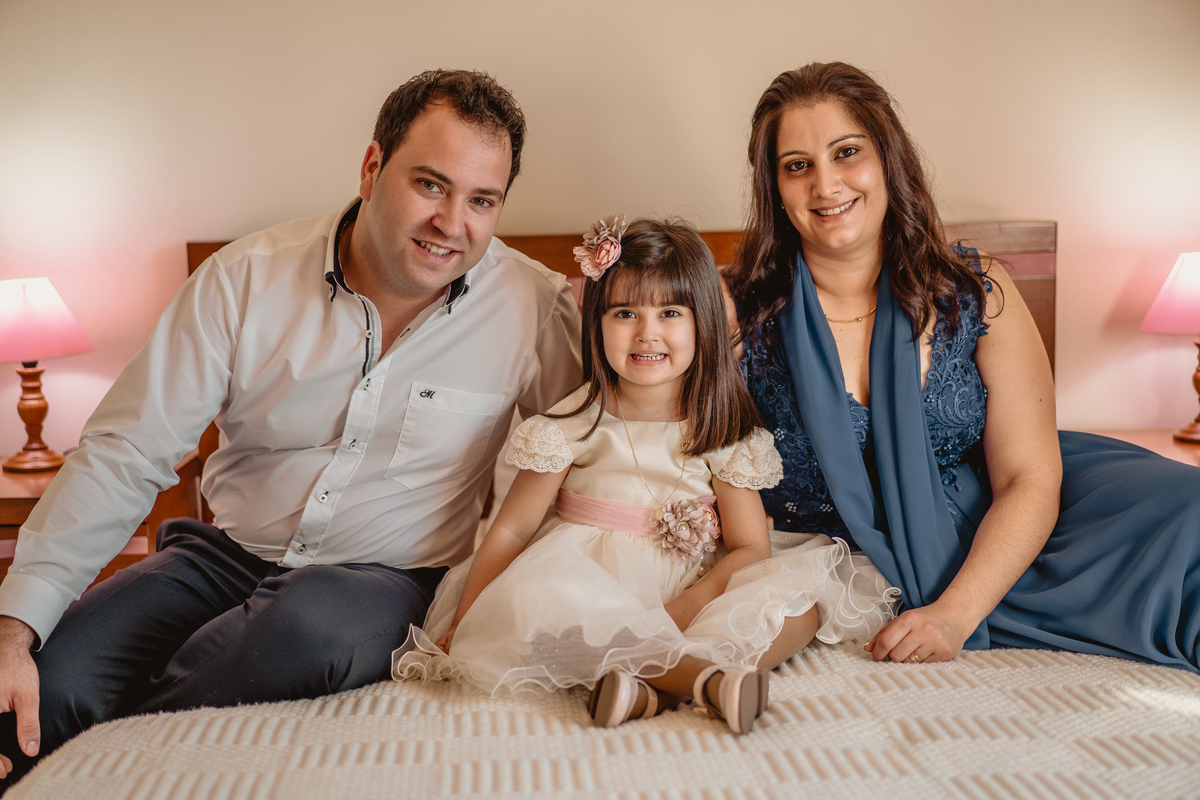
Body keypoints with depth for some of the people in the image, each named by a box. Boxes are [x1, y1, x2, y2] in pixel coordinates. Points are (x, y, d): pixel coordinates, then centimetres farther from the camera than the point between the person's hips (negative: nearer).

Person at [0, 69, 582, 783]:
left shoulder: (536, 308, -7)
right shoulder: (248, 278, -5)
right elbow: (124, 454, -7)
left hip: (388, 576, -1)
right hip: (228, 553, 2)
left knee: (310, 623, -36)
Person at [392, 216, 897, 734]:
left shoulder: (721, 430, 1)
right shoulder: (575, 423, -3)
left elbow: (750, 546, -2)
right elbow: (513, 528, -4)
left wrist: (693, 601, -20)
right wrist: (462, 622, -11)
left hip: (684, 594, 3)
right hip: (586, 595, -2)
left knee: (804, 594, -19)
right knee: (531, 606, -34)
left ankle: (648, 685, -35)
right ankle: (705, 677, -33)